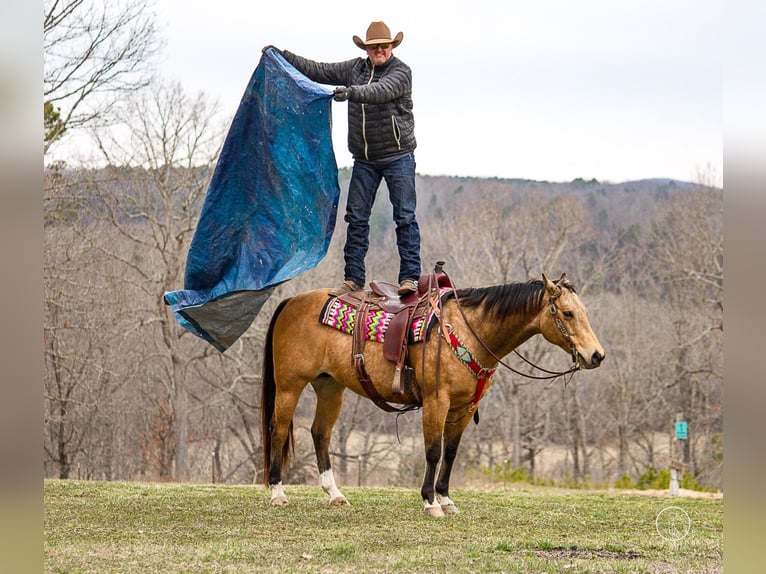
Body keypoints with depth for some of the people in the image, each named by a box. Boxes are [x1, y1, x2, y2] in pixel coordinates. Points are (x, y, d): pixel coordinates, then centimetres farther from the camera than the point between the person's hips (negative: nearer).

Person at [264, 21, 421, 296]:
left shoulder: (401, 72, -10)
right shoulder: (356, 68, 7)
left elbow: (382, 91, -29)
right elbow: (318, 71, 10)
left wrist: (352, 92, -45)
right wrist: (283, 56, 6)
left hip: (398, 157, -5)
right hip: (364, 160, 6)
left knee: (404, 217, -7)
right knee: (356, 218, 3)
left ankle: (410, 277, -7)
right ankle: (353, 278, 7)